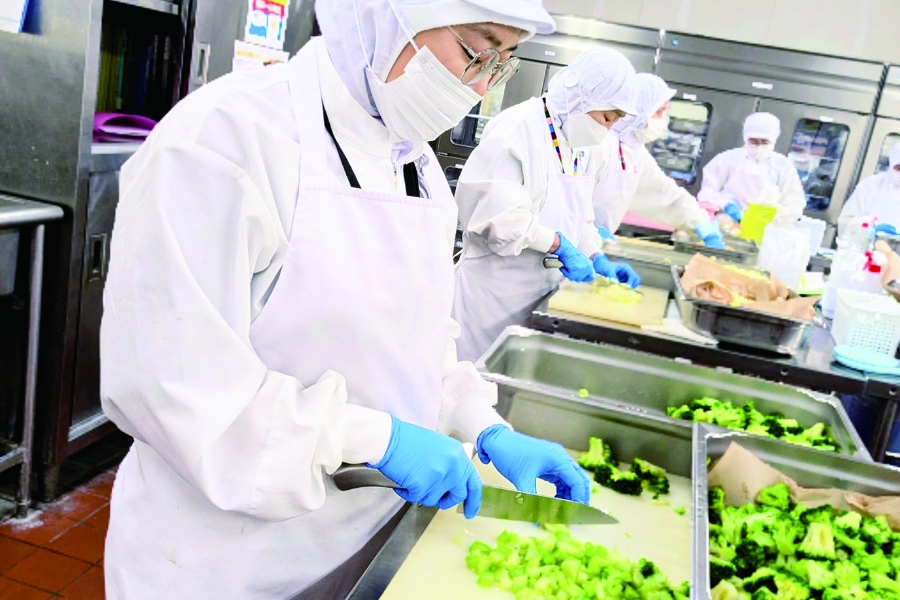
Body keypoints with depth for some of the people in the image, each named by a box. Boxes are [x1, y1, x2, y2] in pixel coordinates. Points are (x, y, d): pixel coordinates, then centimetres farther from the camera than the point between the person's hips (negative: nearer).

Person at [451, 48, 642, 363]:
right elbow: (497, 213, -24)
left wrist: (598, 259, 4)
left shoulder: (587, 147, 10)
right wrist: (559, 245, -20)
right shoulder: (518, 128, -16)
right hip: (498, 286, -7)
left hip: (546, 288, 8)